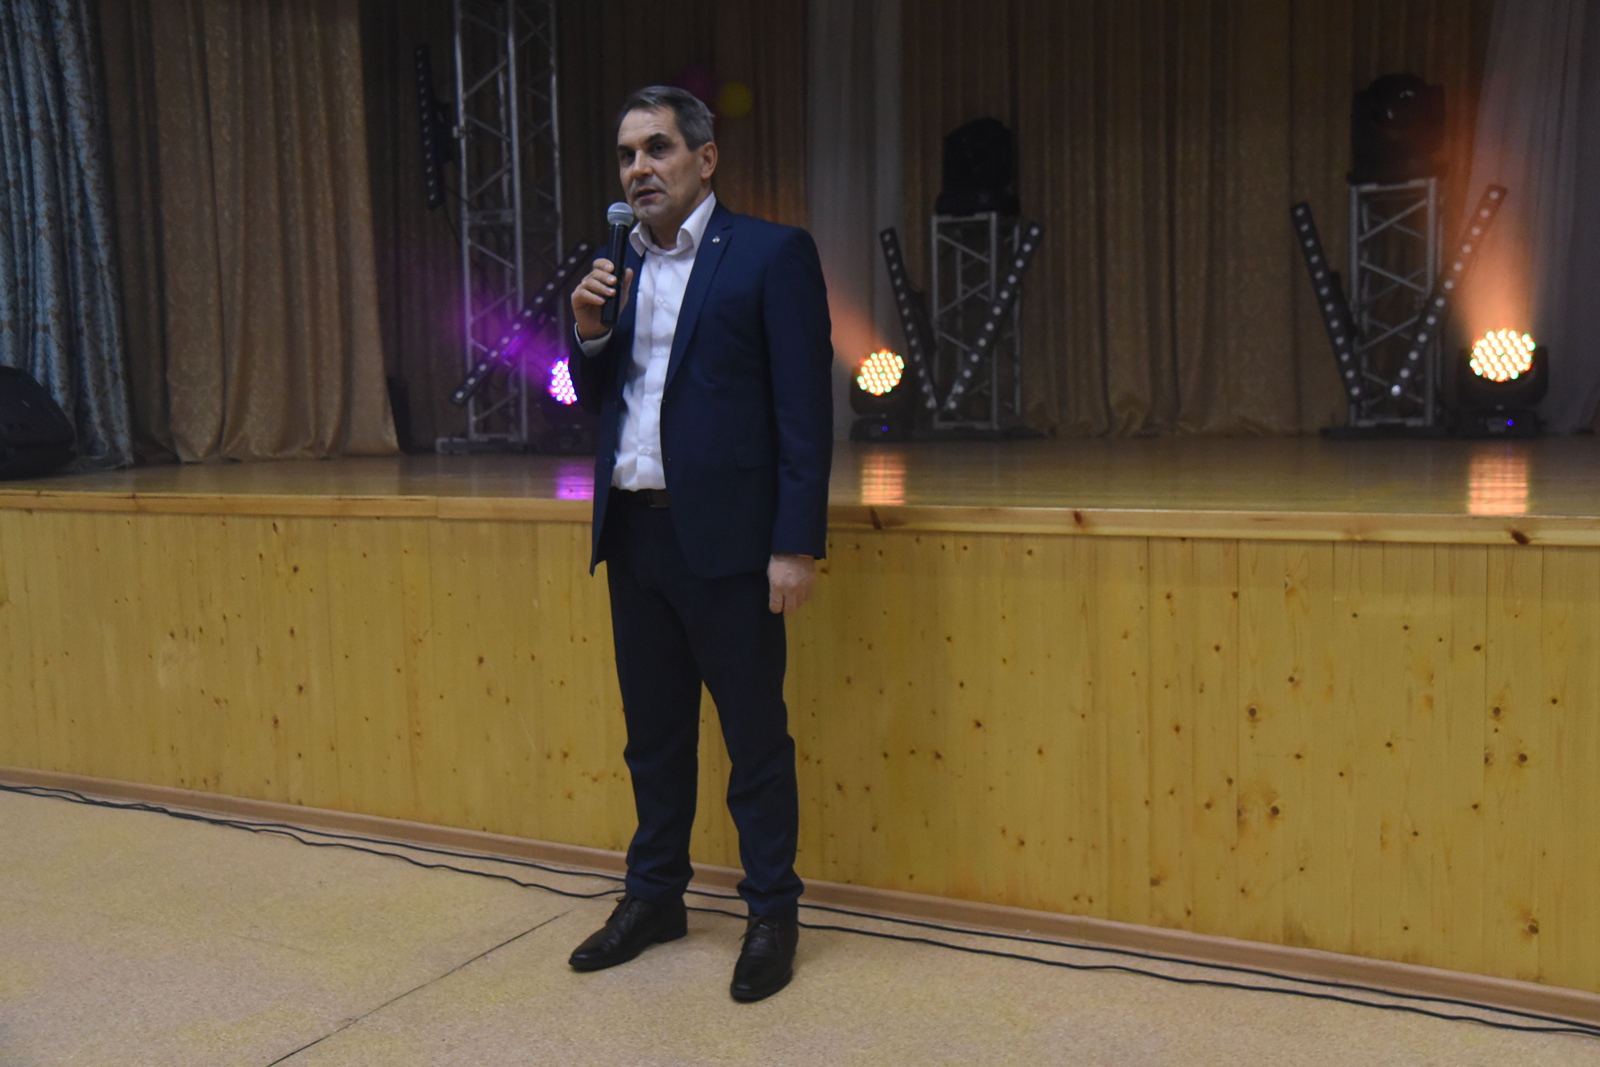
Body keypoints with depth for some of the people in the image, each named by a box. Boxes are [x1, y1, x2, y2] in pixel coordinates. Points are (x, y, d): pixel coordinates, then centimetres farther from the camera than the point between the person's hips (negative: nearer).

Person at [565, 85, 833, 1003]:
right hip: (633, 534, 6)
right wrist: (588, 330, -3)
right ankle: (654, 896, 32)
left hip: (723, 538, -6)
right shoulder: (619, 265, 14)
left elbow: (806, 407, -10)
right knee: (653, 731, 17)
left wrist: (796, 544, -16)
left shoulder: (772, 254, -6)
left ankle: (773, 915, 19)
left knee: (755, 736, 4)